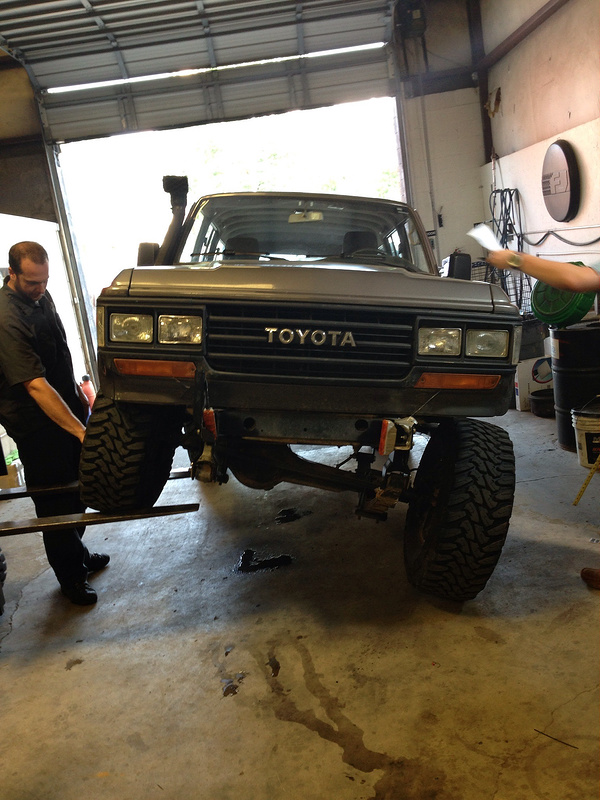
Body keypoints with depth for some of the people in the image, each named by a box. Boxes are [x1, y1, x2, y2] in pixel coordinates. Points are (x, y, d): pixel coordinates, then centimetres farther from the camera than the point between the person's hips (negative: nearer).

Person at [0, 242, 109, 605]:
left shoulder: (40, 296, 2)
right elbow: (36, 385, -32)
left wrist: (76, 390, 18)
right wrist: (81, 431, -35)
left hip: (67, 407, 9)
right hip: (38, 425, -8)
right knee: (56, 502, 5)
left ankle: (77, 552, 41)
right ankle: (71, 576, 23)